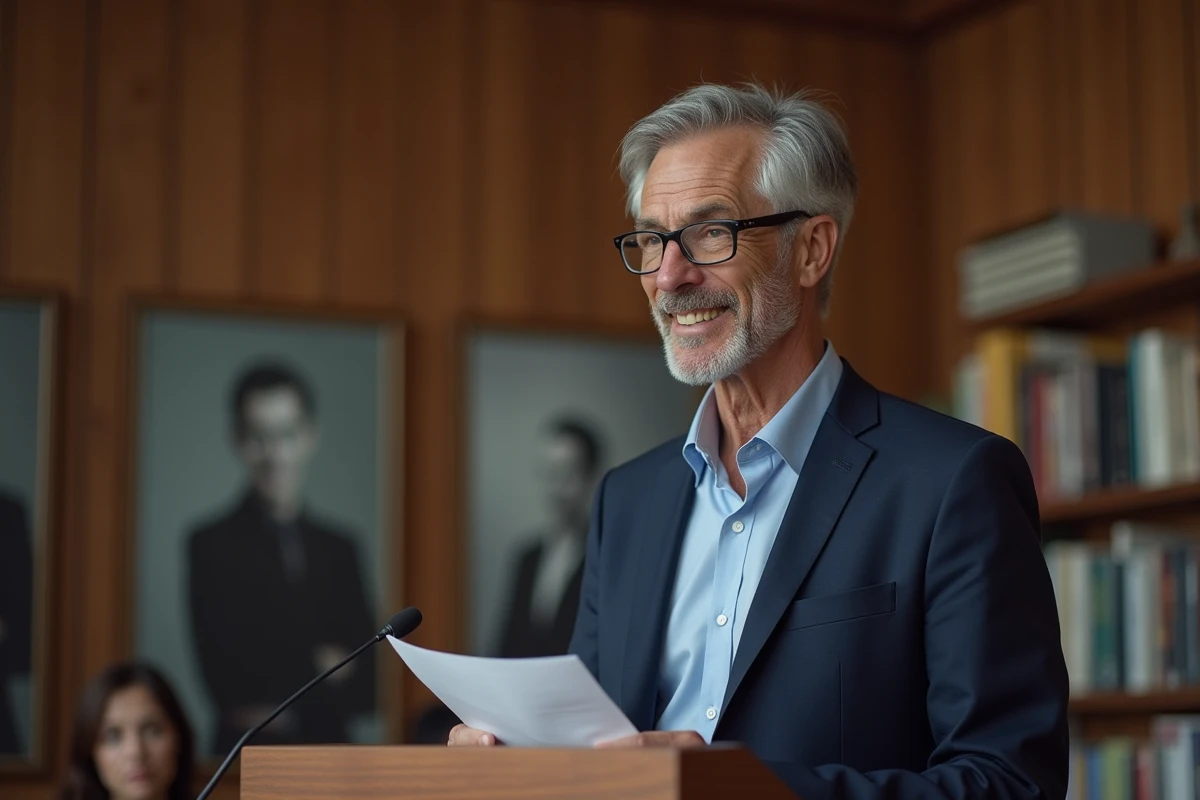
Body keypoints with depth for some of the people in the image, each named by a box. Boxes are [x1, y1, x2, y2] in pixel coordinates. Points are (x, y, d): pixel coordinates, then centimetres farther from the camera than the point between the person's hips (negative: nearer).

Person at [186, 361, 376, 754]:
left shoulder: (338, 548, 9)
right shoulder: (211, 545, -2)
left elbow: (366, 682, 6)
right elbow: (225, 675, -7)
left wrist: (284, 709, -8)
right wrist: (318, 675, -4)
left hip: (330, 751, 3)